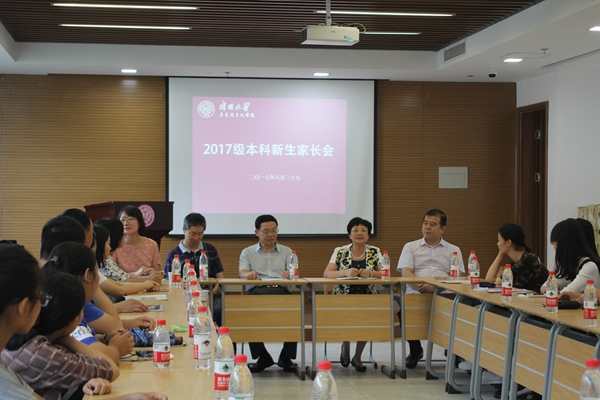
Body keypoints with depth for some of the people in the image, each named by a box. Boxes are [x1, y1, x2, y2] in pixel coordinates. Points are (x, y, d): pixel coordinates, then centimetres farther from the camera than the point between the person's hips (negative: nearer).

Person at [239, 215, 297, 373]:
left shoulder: (286, 251, 23)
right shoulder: (247, 252, 21)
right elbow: (242, 273, 3)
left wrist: (289, 274, -17)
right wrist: (249, 274, -22)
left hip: (281, 290, 0)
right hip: (257, 291, 0)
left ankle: (287, 356, -14)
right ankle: (262, 356, -15)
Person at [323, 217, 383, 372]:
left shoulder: (375, 252, 9)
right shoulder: (340, 252, 6)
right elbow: (327, 274, -3)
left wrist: (370, 273, -17)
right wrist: (345, 273, -20)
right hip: (344, 296, -1)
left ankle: (357, 357, -4)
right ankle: (345, 347, 5)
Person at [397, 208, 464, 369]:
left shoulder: (453, 250, 18)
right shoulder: (410, 247, 18)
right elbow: (406, 273, 2)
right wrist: (423, 287, -19)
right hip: (416, 293, 0)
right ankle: (415, 349, -3)